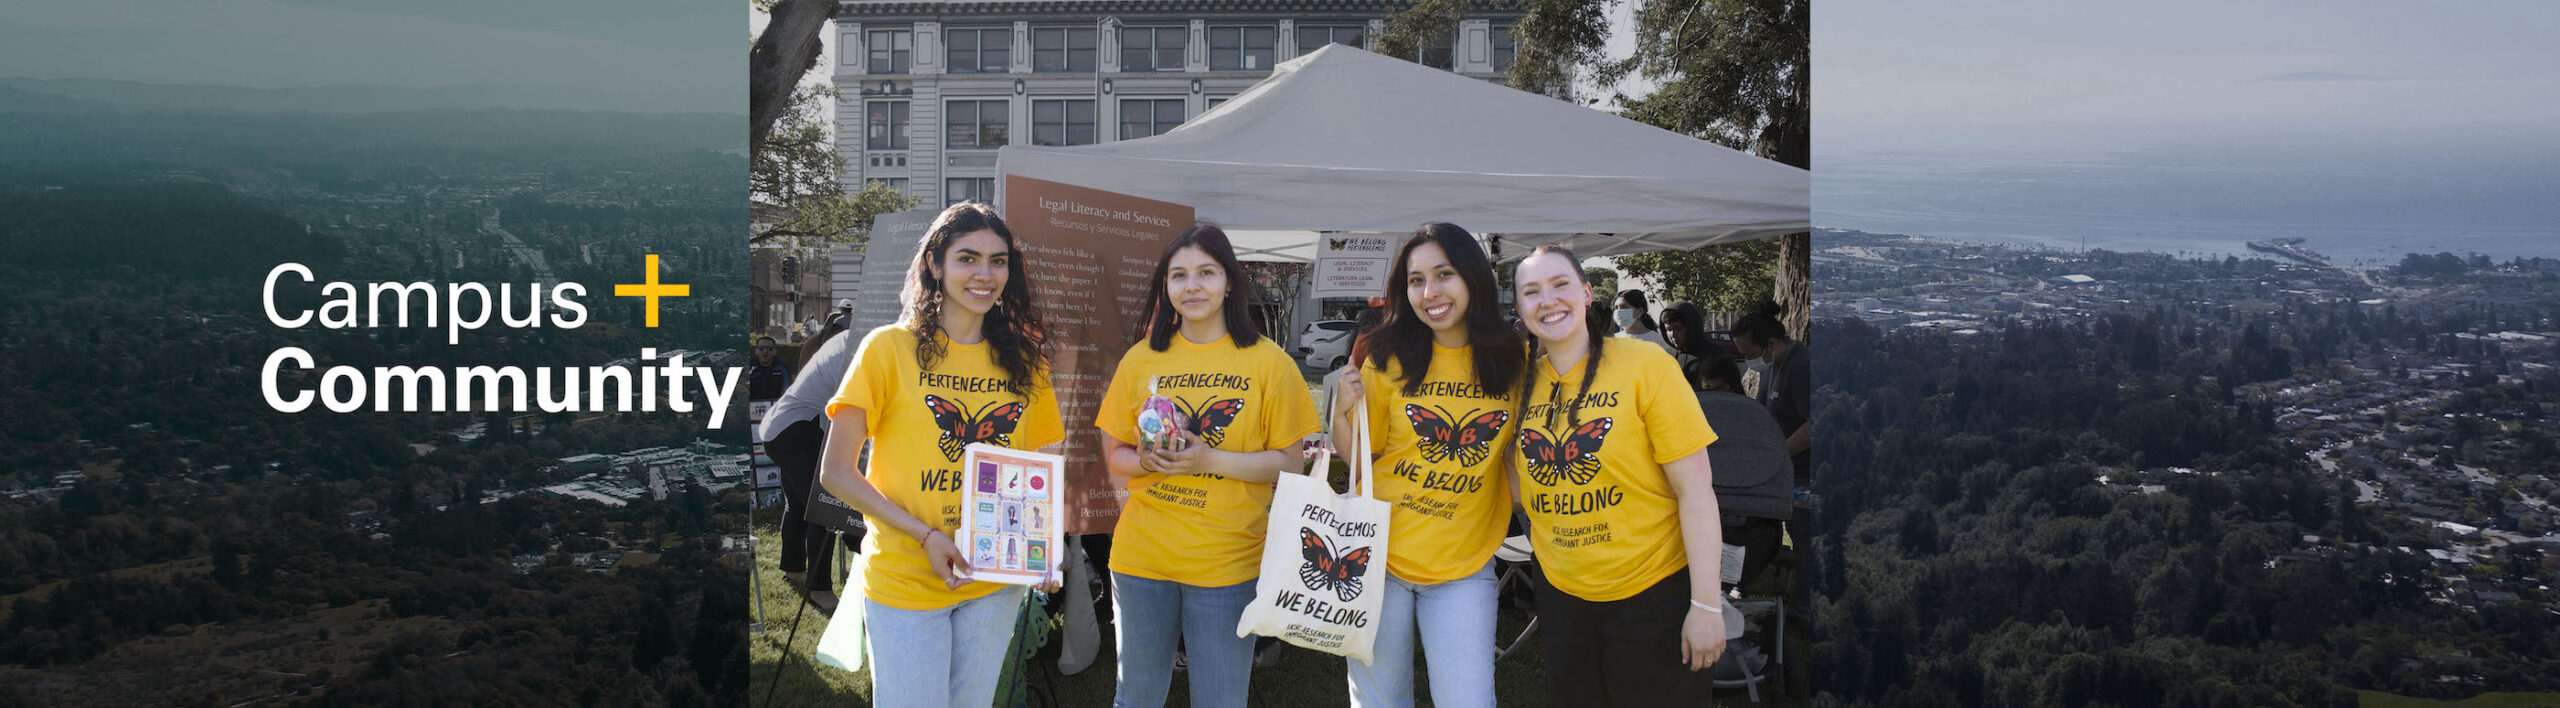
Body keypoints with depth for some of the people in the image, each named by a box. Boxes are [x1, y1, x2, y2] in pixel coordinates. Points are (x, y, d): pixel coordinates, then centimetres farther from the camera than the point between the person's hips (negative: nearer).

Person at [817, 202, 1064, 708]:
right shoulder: (889, 349, -6)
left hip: (994, 585, 4)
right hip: (904, 582, -4)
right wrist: (925, 535, -15)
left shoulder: (1023, 359, 6)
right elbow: (835, 472, -6)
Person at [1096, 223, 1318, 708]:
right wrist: (1146, 460, -12)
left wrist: (1209, 459, -17)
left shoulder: (1268, 362, -3)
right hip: (1142, 555, 3)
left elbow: (1289, 464, -4)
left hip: (1227, 561, -2)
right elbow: (1114, 455, 11)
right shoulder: (1141, 360, 5)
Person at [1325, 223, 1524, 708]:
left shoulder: (1515, 362, -1)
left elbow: (1518, 454, 10)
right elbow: (1361, 456, 4)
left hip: (1464, 569, 0)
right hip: (1380, 556, 0)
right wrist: (1341, 413, -14)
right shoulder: (1387, 360, -2)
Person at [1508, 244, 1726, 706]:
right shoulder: (1522, 381, 2)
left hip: (1653, 592, -5)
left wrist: (1706, 604, -17)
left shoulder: (1645, 364, -13)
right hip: (1560, 592, 5)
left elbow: (1695, 489, -15)